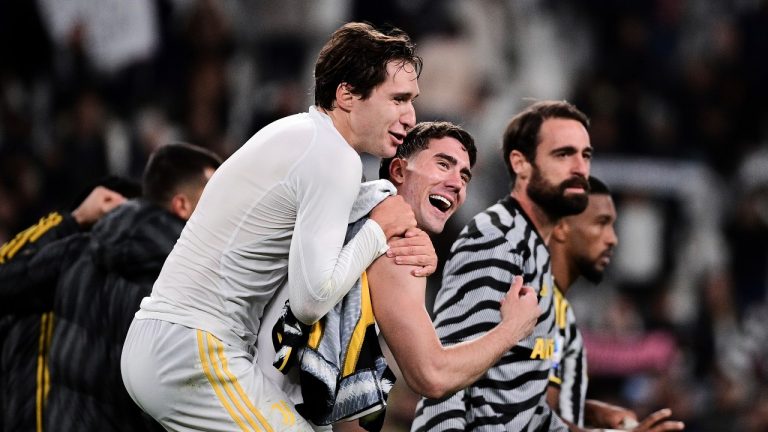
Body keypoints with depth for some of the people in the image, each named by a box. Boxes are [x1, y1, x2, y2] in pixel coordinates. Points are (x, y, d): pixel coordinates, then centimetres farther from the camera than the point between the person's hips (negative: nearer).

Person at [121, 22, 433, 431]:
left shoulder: (293, 131, 17)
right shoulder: (335, 158, -13)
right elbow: (310, 300, -19)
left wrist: (409, 249, 5)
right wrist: (379, 230, -6)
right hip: (195, 352, -10)